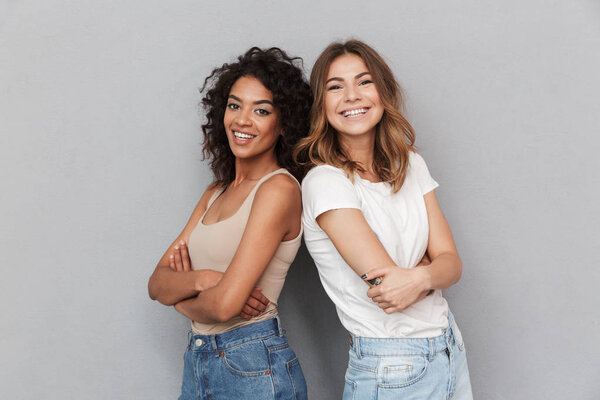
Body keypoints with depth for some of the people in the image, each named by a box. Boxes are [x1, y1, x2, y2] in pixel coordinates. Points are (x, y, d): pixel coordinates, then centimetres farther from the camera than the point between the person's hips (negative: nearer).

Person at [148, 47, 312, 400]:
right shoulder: (215, 194, 9)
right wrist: (201, 279, -17)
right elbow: (157, 284, 3)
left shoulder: (279, 188, -15)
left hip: (254, 370, -7)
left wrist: (183, 300, -1)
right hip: (198, 364, 7)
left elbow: (225, 304, -21)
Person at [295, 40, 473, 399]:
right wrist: (434, 270, -7)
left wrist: (420, 278, -24)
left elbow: (452, 263, -4)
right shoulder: (325, 182, -18)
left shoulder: (411, 165, 3)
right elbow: (387, 284, -23)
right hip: (390, 371, -6)